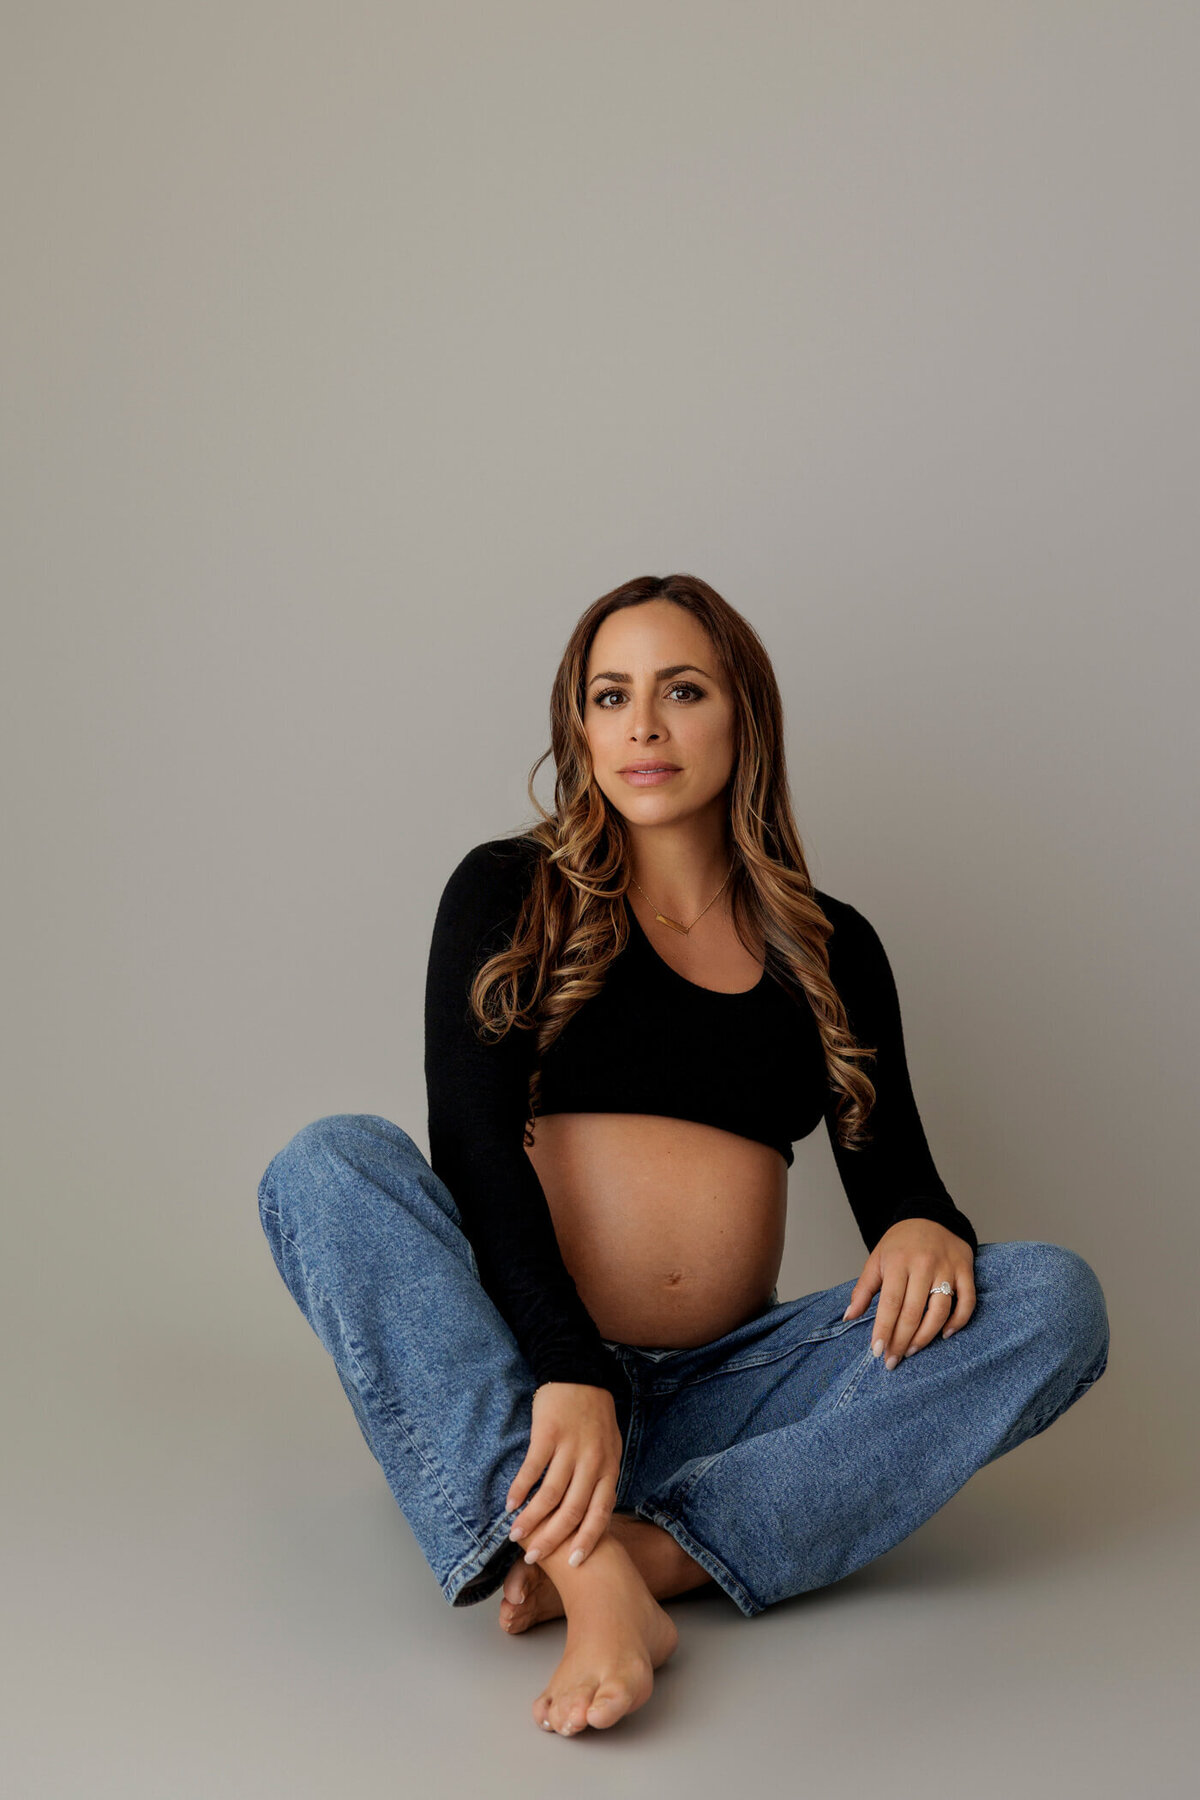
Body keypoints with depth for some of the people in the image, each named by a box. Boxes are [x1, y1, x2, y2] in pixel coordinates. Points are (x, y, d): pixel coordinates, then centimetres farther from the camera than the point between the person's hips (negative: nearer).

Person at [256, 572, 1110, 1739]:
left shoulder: (829, 948, 13)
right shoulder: (510, 896, 4)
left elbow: (888, 1165, 11)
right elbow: (475, 1146, -9)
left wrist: (924, 1227, -15)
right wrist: (563, 1374, -24)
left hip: (722, 1396, 3)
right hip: (518, 1379, -2)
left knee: (1053, 1297, -17)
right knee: (336, 1158, -27)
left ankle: (657, 1549, -32)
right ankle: (591, 1573, -41)